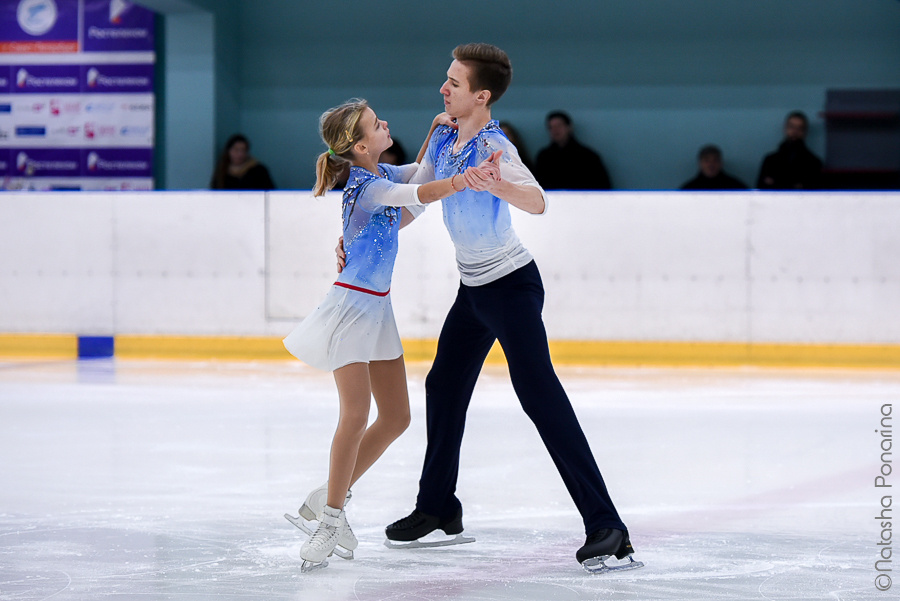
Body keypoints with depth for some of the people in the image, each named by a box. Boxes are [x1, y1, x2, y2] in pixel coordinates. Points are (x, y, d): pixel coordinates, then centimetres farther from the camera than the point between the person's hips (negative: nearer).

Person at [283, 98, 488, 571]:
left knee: (396, 418, 7)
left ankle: (328, 499, 18)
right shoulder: (367, 186, -19)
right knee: (356, 413, -17)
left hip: (377, 305, 9)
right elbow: (419, 195, -36)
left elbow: (419, 172, 27)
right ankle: (330, 518, -7)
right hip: (352, 305, -9)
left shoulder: (380, 174, 7)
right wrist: (466, 179, -51)